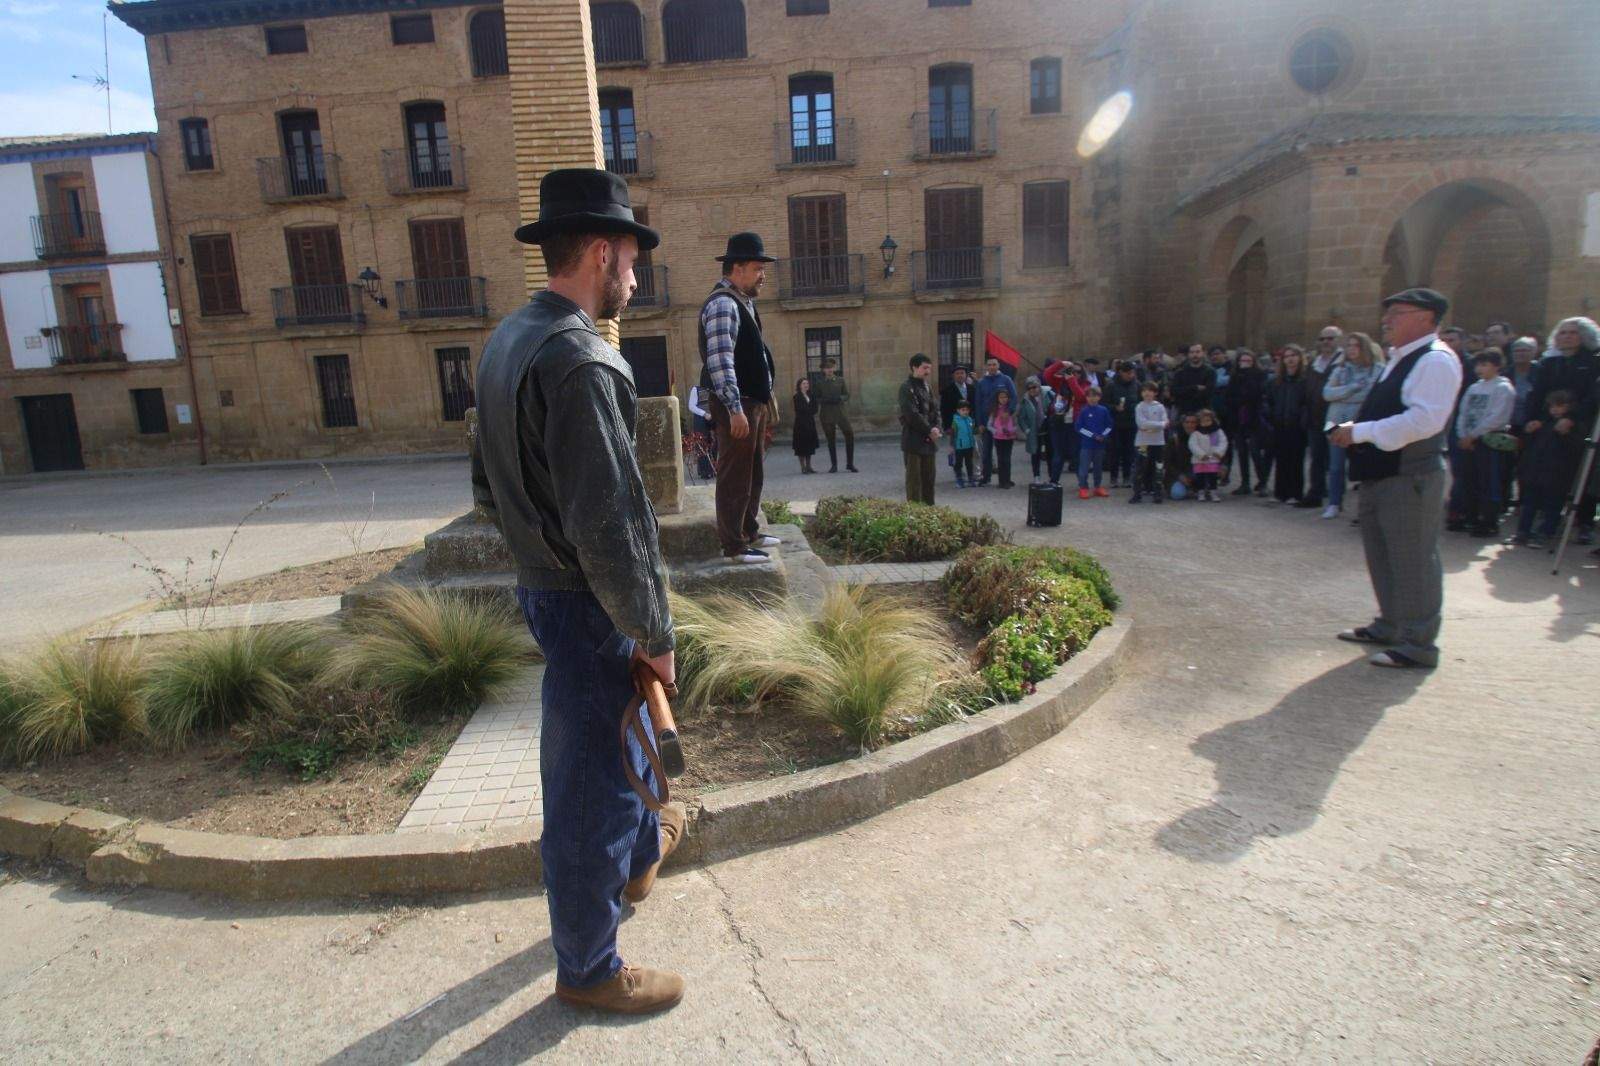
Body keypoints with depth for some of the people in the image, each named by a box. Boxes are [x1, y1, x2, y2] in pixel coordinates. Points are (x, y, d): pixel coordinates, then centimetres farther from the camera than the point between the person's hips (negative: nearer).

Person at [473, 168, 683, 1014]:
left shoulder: (506, 341, 7)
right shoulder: (577, 362, -24)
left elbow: (489, 476, 16)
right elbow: (607, 526, -27)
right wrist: (655, 635, -17)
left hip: (539, 582, 10)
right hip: (586, 604, -10)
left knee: (611, 735, 30)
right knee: (589, 783, 7)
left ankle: (640, 851, 56)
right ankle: (588, 968, 30)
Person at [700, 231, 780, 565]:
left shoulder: (742, 302, 16)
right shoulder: (723, 304, -16)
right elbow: (720, 362, -24)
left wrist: (763, 401, 21)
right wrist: (735, 409, -26)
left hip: (753, 402, 11)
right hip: (736, 405, -11)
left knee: (754, 473, 19)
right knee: (734, 476, -3)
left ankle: (750, 533, 33)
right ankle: (733, 547, 5)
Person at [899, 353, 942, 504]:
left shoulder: (926, 386, 15)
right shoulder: (907, 387, -10)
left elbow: (935, 408, 13)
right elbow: (912, 414, -17)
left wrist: (935, 428, -5)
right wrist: (929, 430, -12)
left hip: (929, 439, 7)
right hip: (914, 439, -7)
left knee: (929, 476, 11)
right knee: (914, 476, -4)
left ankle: (929, 505, 20)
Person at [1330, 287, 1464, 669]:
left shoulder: (1436, 360, -15)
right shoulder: (1399, 360, 16)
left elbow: (1424, 420, -26)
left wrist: (1360, 432, -22)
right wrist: (1354, 430, 6)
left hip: (1411, 477, -10)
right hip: (1381, 473, 10)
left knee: (1413, 560, -3)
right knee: (1381, 554, 19)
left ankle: (1418, 645, 6)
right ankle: (1390, 626, 33)